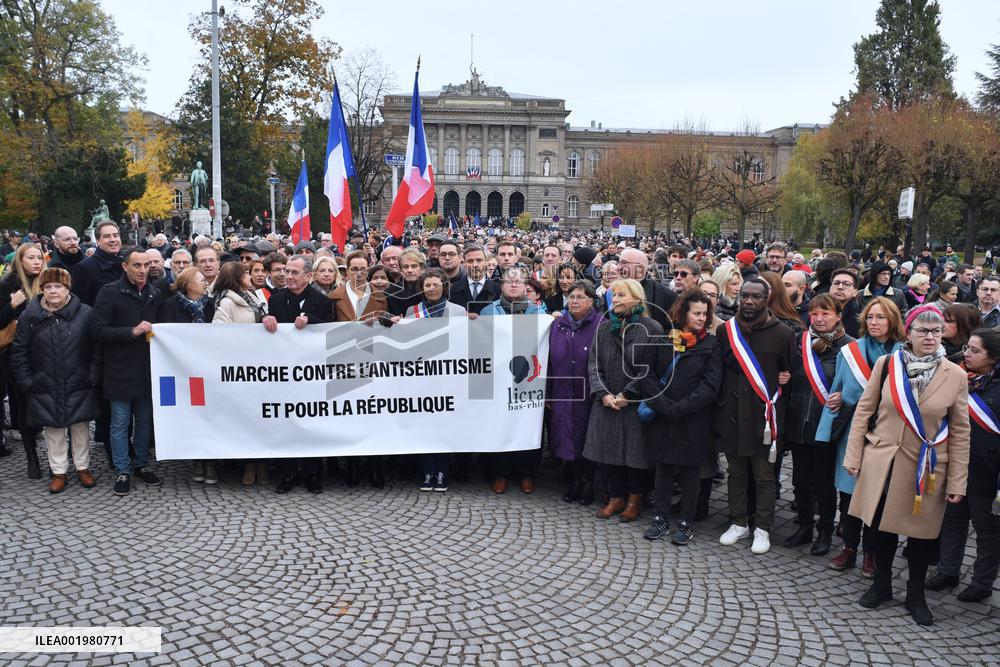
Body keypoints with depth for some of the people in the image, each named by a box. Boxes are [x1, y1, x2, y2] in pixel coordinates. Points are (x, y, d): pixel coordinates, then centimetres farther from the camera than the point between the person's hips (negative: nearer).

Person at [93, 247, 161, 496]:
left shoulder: (154, 293, 8)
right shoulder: (110, 292, -6)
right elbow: (99, 330, -11)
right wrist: (132, 331, -20)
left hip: (147, 369, 4)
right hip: (120, 370, -4)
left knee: (145, 420, 13)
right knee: (120, 423, 4)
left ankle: (141, 464, 27)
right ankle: (122, 471, 15)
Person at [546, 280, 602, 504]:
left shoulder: (600, 325, -7)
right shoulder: (558, 325, 8)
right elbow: (550, 361, 9)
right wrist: (547, 393, 6)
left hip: (589, 396, -4)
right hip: (562, 397, 4)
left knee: (587, 441, 5)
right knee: (568, 441, 10)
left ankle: (588, 483, 21)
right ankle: (574, 481, 25)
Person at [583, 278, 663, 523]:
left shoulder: (652, 329, -6)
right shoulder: (604, 327, 7)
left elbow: (649, 368, -10)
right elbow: (594, 364, 4)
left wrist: (627, 395, -13)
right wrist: (603, 394, -9)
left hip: (636, 403, -4)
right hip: (607, 403, 4)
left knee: (635, 451, 4)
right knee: (610, 449, 8)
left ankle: (634, 500, 21)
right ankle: (616, 498, 22)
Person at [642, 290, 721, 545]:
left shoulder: (711, 344, 0)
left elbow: (710, 384, -8)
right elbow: (649, 374, 0)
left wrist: (681, 408, -15)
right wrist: (662, 405, -12)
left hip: (693, 420, -2)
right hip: (662, 417, 2)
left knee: (689, 471, 5)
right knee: (663, 467, 8)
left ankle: (686, 523, 17)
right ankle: (661, 518, 19)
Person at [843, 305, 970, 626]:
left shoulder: (955, 376, -5)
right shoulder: (886, 364, -4)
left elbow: (960, 432, -1)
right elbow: (864, 410, 2)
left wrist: (957, 480, -1)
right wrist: (854, 455, 0)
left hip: (926, 469, 0)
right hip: (883, 463, 1)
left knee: (921, 531, 11)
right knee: (883, 525, 12)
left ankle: (915, 594, 30)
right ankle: (881, 584, 33)